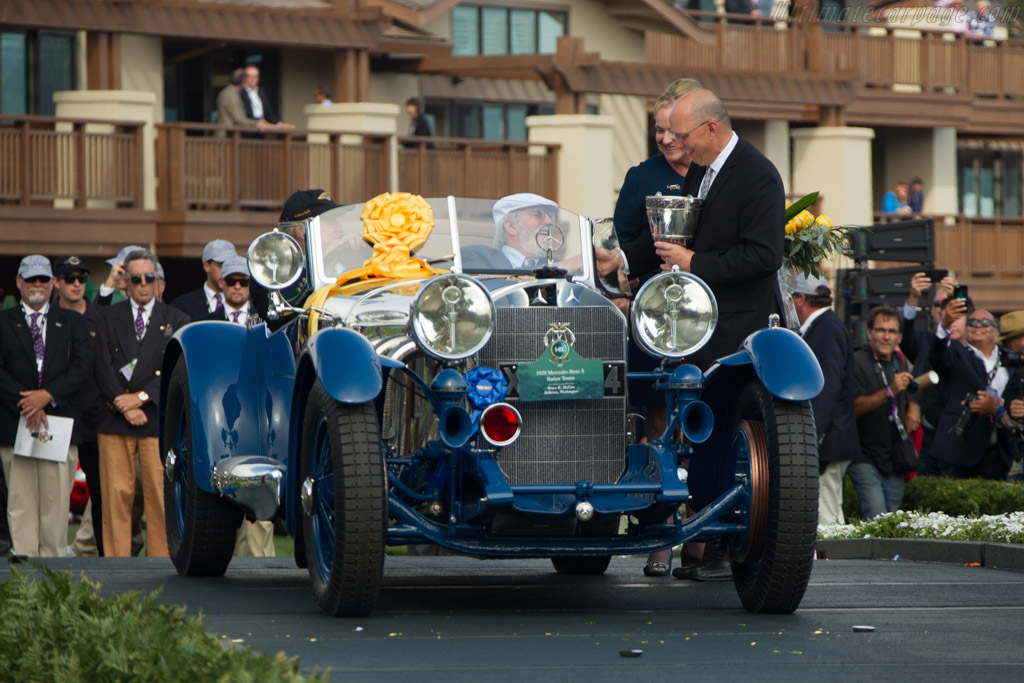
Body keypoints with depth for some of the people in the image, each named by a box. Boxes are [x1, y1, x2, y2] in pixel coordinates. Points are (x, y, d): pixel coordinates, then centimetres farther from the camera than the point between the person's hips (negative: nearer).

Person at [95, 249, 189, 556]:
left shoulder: (175, 320, 10)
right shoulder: (107, 318, 12)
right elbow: (103, 368, 4)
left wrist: (141, 397, -10)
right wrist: (123, 404, -8)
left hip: (158, 419, 0)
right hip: (115, 419, 0)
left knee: (160, 495, -4)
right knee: (116, 495, -3)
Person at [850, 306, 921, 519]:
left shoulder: (900, 361, 11)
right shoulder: (857, 363, -13)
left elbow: (910, 391, 32)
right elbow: (854, 407, -24)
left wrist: (914, 407, 9)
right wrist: (890, 391, -33)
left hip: (895, 459, 7)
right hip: (865, 457, -7)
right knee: (876, 516, -20)